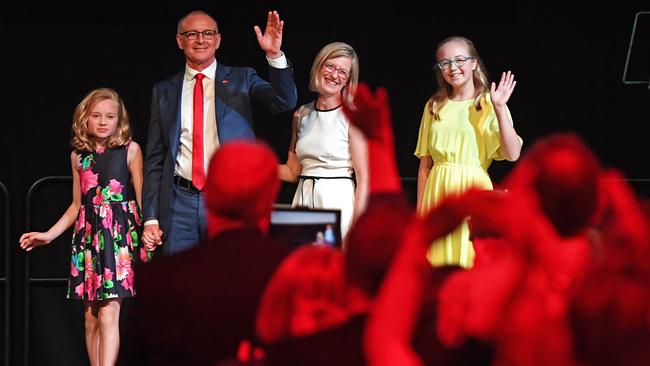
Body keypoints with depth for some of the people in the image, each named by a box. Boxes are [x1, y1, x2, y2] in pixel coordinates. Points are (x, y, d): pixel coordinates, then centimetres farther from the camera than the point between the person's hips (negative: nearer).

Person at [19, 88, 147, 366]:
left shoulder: (130, 150, 2)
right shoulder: (79, 155, 13)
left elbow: (142, 197, 2)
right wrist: (48, 235, 16)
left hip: (121, 232, -4)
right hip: (89, 233, 4)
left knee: (108, 314, -15)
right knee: (91, 316, 3)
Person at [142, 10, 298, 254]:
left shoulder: (241, 79, 9)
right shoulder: (164, 91, 14)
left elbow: (285, 101, -8)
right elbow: (154, 159, 13)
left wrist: (274, 55, -23)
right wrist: (150, 218, 8)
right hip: (180, 202, 2)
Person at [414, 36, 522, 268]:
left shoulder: (489, 105, 1)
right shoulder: (434, 107, 12)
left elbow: (513, 154, -11)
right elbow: (425, 163, 14)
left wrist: (500, 109, -16)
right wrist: (420, 209, 11)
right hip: (438, 194, 3)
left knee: (472, 263, -5)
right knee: (439, 265, 1)